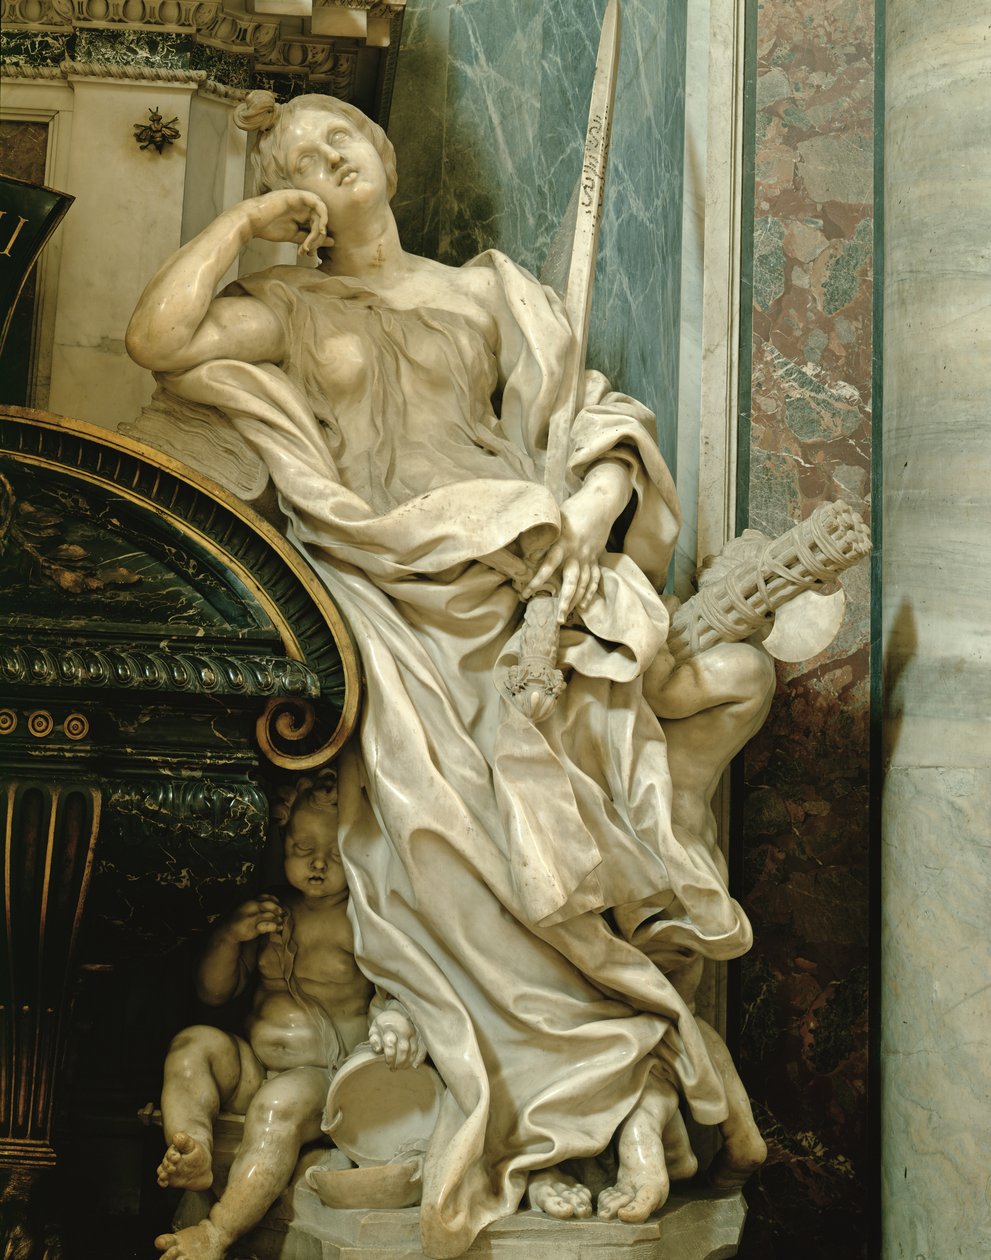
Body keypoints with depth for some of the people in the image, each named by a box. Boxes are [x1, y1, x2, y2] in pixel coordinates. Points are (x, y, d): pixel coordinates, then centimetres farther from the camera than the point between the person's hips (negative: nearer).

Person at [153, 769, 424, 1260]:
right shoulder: (267, 913, 12)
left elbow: (395, 986, -11)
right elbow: (213, 993, 14)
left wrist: (393, 1018, -36)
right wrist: (229, 936, -4)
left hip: (320, 1077, -6)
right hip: (251, 1069, 6)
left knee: (280, 1105, -34)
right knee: (194, 1043, -17)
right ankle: (193, 1154, -38)